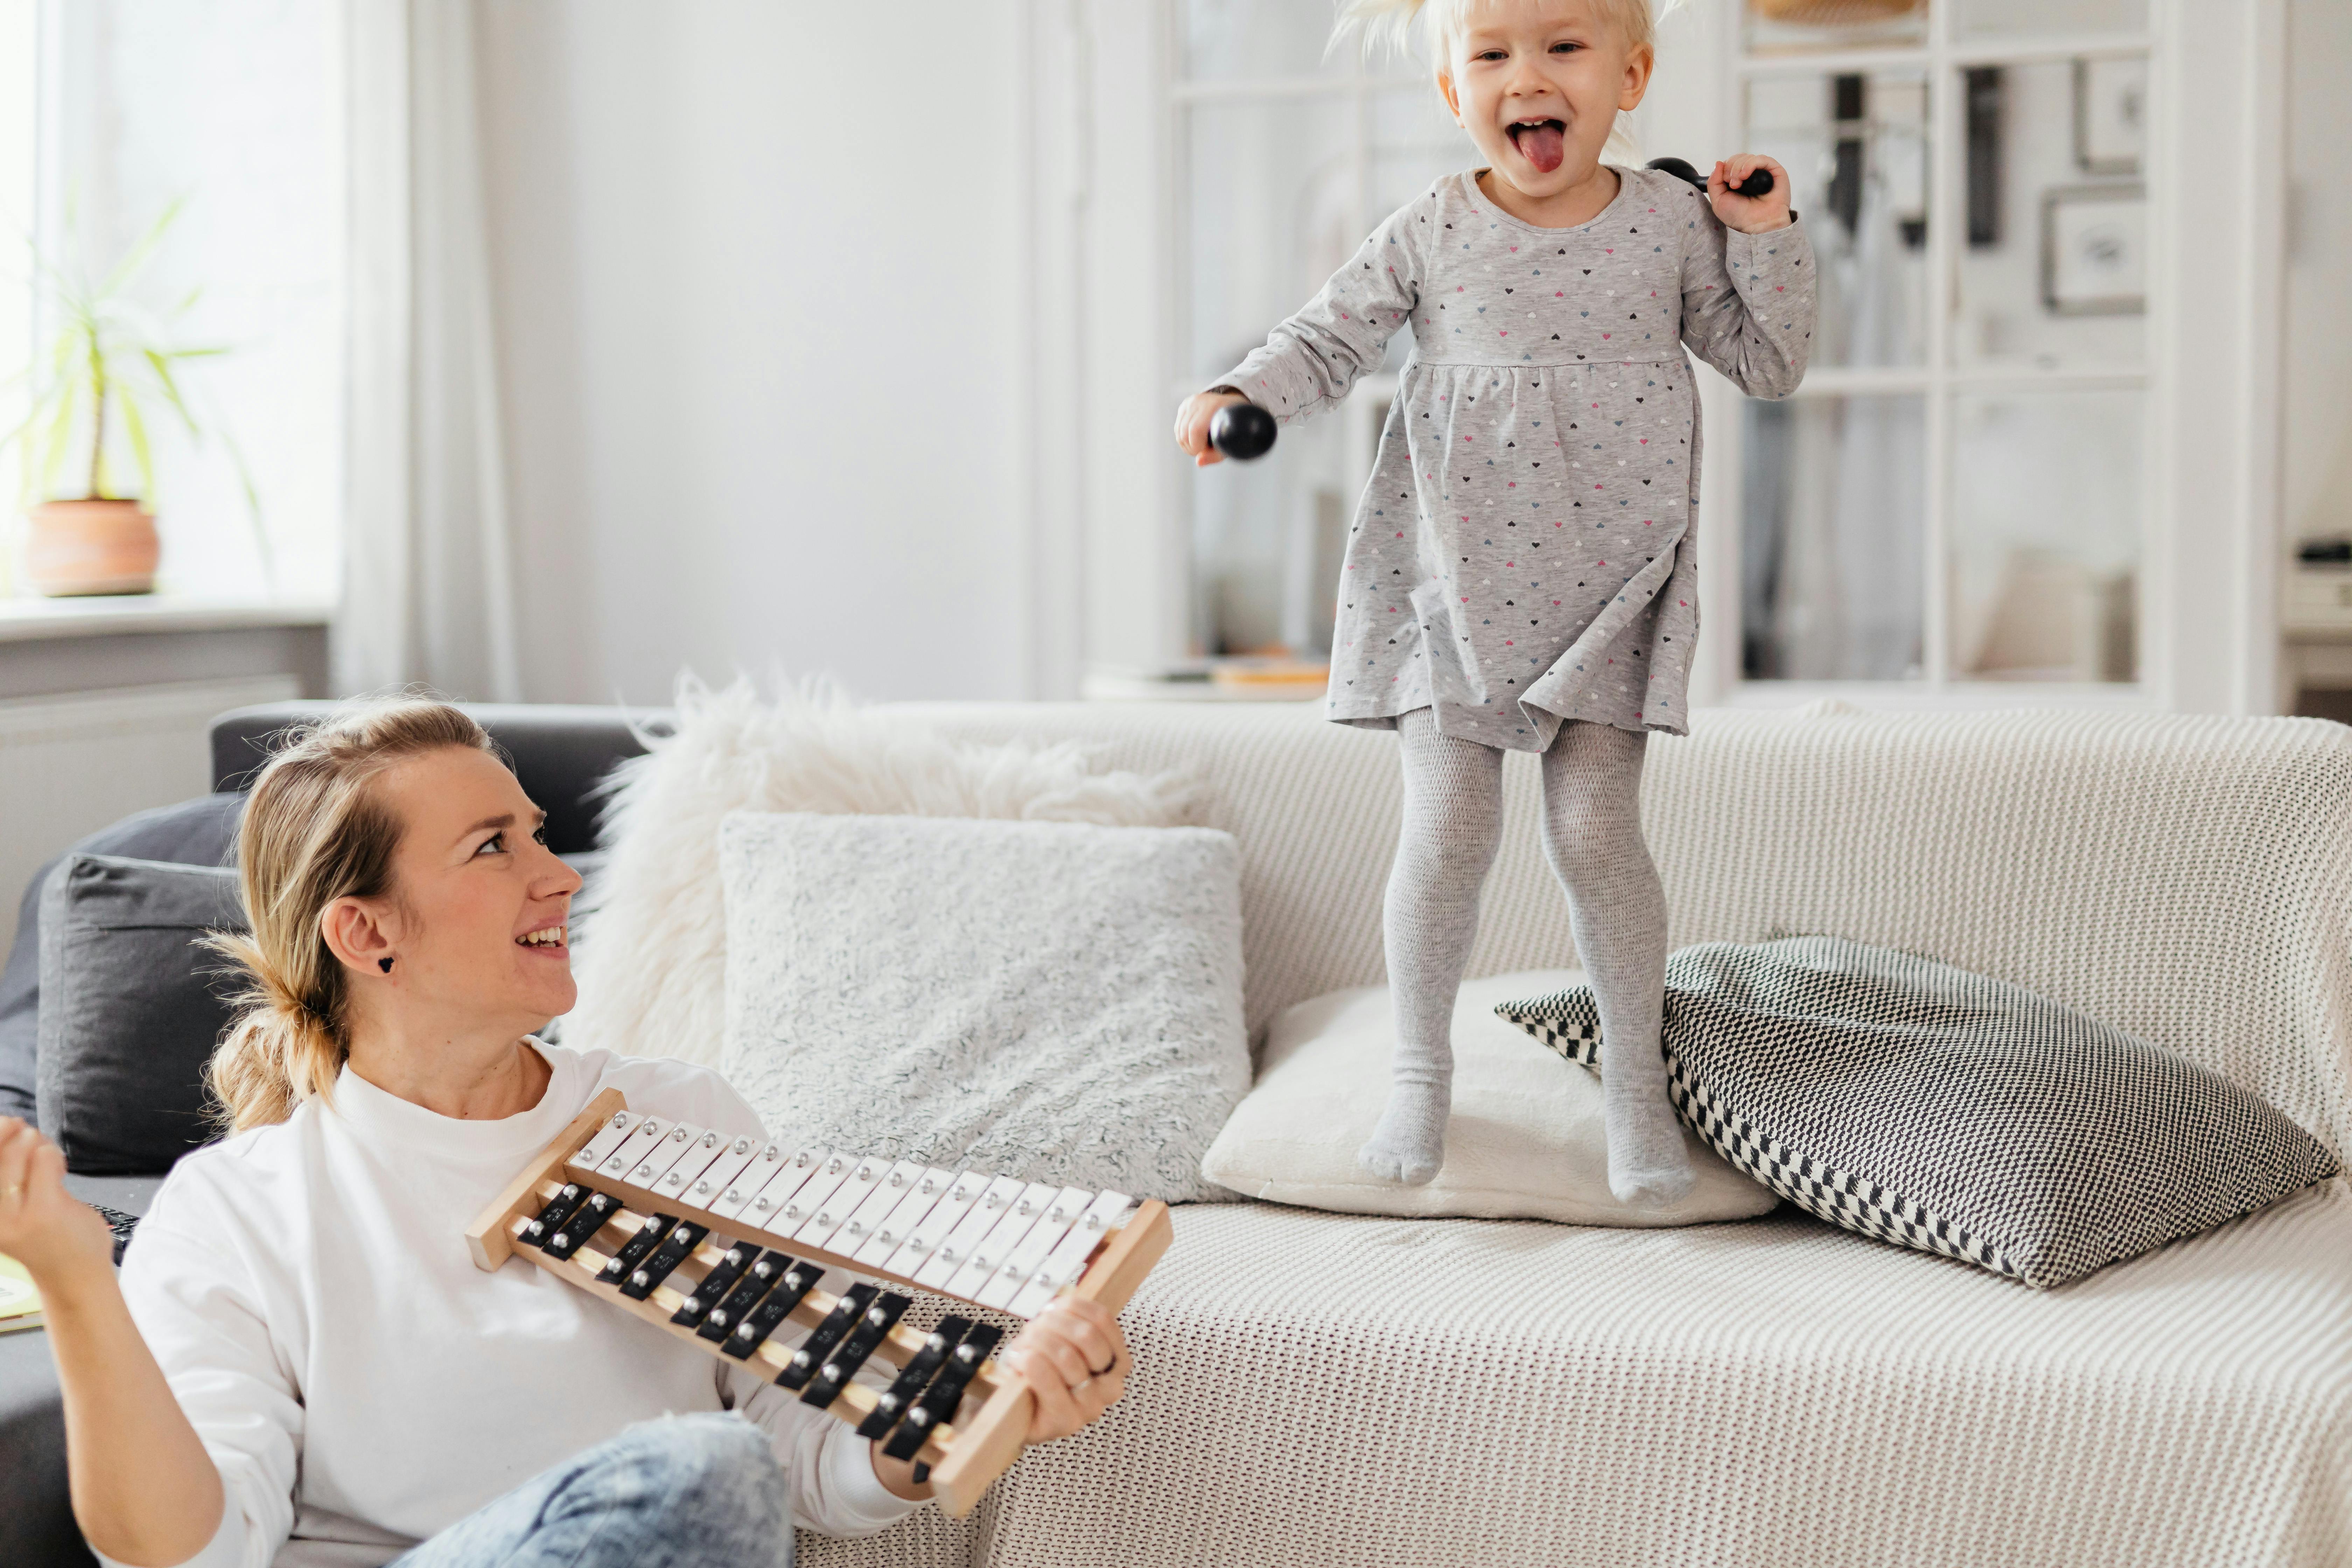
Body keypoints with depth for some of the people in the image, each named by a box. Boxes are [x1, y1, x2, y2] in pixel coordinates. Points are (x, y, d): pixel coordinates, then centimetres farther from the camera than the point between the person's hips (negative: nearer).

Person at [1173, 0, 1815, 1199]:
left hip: (1611, 585, 0)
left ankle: (1634, 1079, 15)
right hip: (1449, 581, 0)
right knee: (1447, 829, -3)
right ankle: (1420, 1068, 19)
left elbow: (1769, 364, 6)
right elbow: (1330, 339, 7)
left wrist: (1765, 238, -7)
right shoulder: (1429, 234, -1)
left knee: (1593, 831, -5)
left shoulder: (1673, 224, 0)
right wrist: (1238, 399, -11)